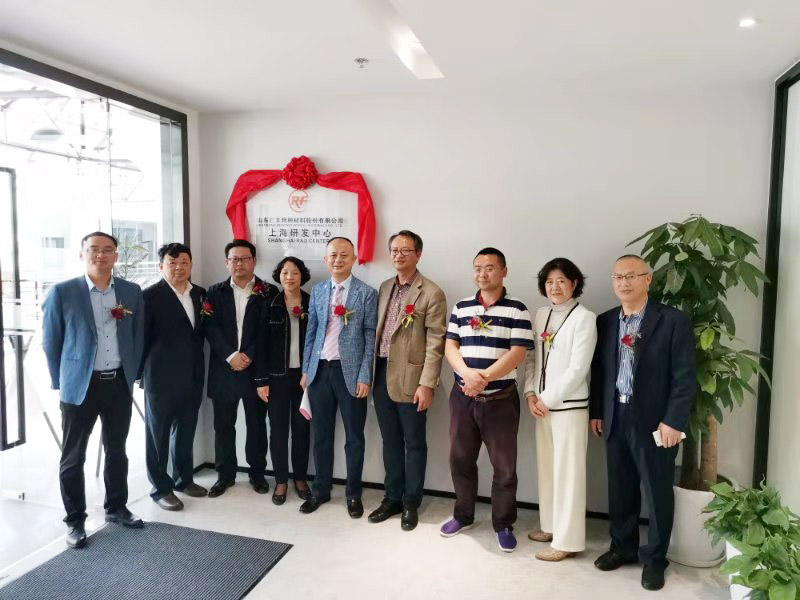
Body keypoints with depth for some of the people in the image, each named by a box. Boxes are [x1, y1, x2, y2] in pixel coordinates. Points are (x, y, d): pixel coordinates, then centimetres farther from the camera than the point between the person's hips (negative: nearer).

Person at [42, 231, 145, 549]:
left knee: (117, 451, 16)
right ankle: (75, 521, 24)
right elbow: (51, 342, -1)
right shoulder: (62, 292, -7)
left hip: (119, 383, 3)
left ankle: (116, 508, 33)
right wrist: (61, 383, 1)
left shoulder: (132, 292, 2)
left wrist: (131, 376, 7)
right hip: (80, 386, -3)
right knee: (73, 456, 8)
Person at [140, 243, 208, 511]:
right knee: (158, 432, 8)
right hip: (162, 377, -5)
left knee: (186, 429, 17)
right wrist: (142, 372, -6)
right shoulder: (150, 296, -9)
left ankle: (184, 478, 32)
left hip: (193, 376, 6)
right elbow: (141, 337, -7)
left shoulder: (200, 294, 7)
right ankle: (161, 487, 20)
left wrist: (198, 367, 10)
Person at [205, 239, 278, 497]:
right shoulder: (215, 292, 7)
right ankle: (225, 474, 24)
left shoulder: (269, 292, 2)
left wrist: (249, 356, -14)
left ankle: (257, 473, 24)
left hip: (256, 369, -1)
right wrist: (230, 355, -15)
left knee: (256, 425, 8)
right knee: (223, 425, 9)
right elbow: (211, 328, -2)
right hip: (223, 369, 2)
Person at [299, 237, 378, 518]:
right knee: (322, 434, 14)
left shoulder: (367, 293, -4)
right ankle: (320, 490, 29)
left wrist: (364, 377, -11)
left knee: (354, 436, 8)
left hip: (350, 372, -3)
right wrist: (306, 370, 8)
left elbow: (371, 338, -6)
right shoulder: (317, 291, 8)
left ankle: (353, 494, 24)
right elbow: (311, 332, 11)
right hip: (320, 370, 4)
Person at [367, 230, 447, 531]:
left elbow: (435, 343, -12)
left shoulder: (432, 293, -9)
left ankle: (411, 503, 24)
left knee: (414, 443, 8)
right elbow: (377, 331, 13)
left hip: (409, 377, -6)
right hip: (381, 374, 6)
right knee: (390, 441, 16)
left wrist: (426, 384, -16)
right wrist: (369, 372, 9)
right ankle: (393, 498, 31)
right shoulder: (384, 288, 11)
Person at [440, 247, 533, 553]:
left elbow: (517, 354, -11)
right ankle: (463, 515, 33)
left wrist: (484, 377, -20)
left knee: (504, 465, 6)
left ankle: (503, 524, 24)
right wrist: (468, 373, -17)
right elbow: (450, 347, 2)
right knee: (460, 459, 14)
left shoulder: (517, 310, -4)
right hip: (462, 397, 4)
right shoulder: (461, 307, 8)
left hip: (501, 399, -3)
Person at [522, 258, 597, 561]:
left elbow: (578, 368, -15)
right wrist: (531, 394, -1)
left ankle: (568, 540, 13)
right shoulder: (541, 315, 8)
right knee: (546, 466, 15)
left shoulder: (584, 318, -11)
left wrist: (547, 399, -13)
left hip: (569, 405, -6)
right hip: (542, 404, 6)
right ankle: (550, 526, 31)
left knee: (568, 471, 1)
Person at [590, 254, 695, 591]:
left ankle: (654, 558, 26)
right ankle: (622, 547, 33)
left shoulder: (674, 321, -8)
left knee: (657, 492, 9)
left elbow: (684, 377, -10)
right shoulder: (605, 321, 6)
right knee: (620, 489, 15)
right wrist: (596, 411, 8)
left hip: (654, 420, -4)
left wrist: (673, 421, -14)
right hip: (615, 418, 4)